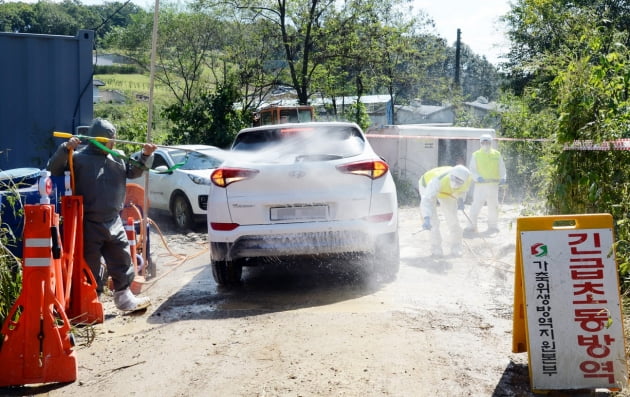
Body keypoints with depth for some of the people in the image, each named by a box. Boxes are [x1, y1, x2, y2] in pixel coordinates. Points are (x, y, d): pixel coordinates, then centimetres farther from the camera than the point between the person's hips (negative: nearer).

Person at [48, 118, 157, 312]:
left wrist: (145, 156, 3)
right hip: (89, 224, -6)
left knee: (122, 262, 13)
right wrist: (66, 149, -29)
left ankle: (124, 298, 26)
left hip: (114, 222, 6)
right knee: (91, 266, 3)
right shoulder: (79, 158, -10)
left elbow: (134, 171, 19)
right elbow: (54, 169, -14)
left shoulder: (117, 158, 9)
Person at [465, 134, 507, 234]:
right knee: (476, 205, -7)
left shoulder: (497, 154, 11)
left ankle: (492, 226, 16)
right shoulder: (476, 155, 7)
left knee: (493, 205, 5)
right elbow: (472, 169, 2)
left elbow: (501, 168, 12)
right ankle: (472, 226, -1)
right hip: (480, 184, -2)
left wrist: (502, 178, -5)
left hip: (493, 184, 2)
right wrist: (477, 177, -15)